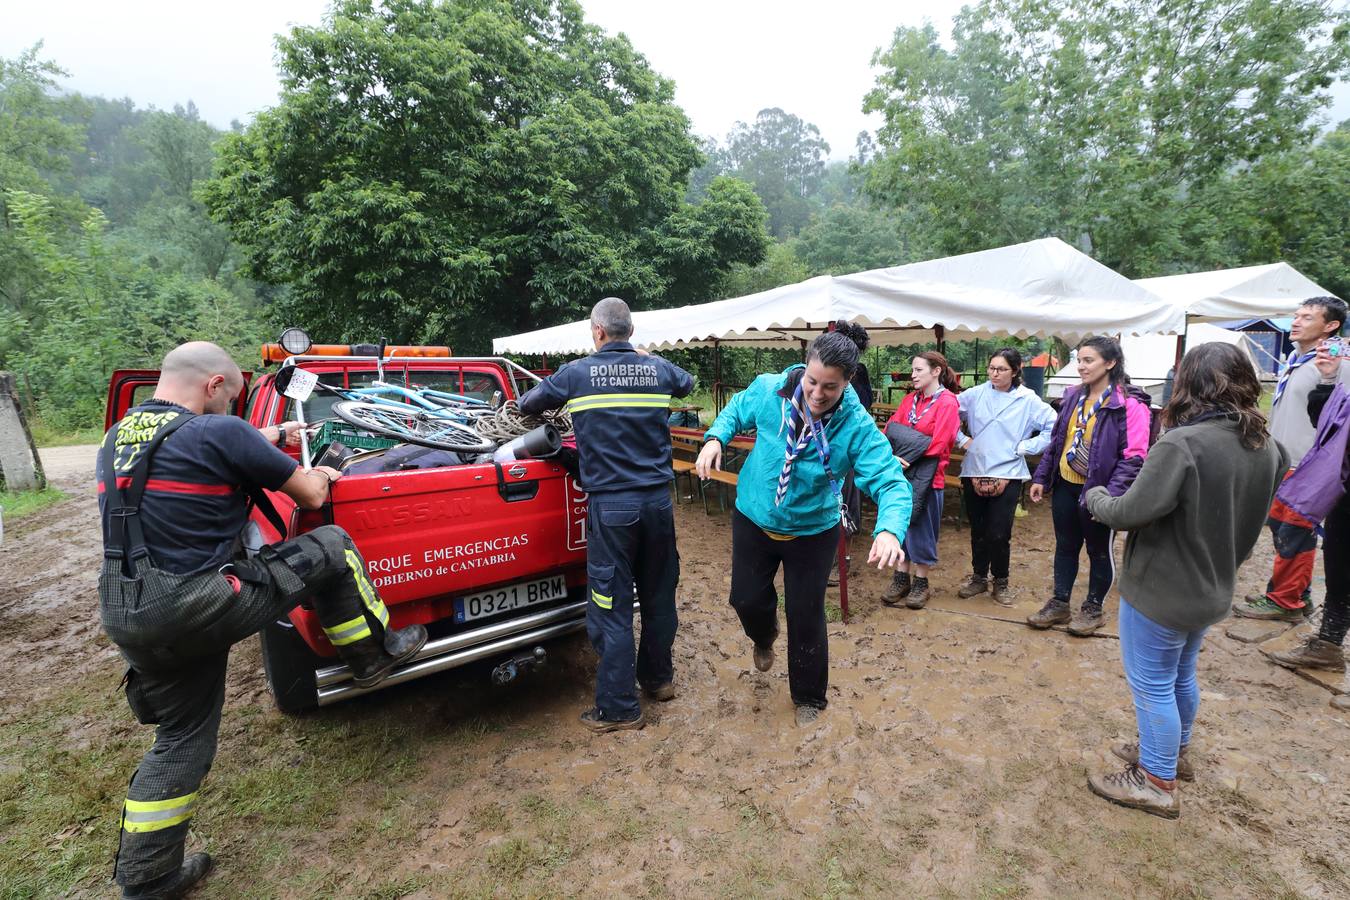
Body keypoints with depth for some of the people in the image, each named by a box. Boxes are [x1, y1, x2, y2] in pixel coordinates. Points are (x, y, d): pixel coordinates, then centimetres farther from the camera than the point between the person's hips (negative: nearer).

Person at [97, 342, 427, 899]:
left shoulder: (115, 439, 12)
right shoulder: (218, 432, -13)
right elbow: (311, 496, -4)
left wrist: (266, 446, 32)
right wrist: (319, 476, 18)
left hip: (125, 618, 8)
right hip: (197, 607, -8)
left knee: (181, 742, 22)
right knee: (330, 548, 4)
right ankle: (374, 656, 17)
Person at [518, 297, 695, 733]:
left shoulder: (576, 374, -4)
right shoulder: (657, 369, 4)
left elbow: (526, 404, 11)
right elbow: (687, 384, 27)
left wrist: (558, 403, 31)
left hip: (610, 505, -4)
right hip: (657, 500, 4)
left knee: (611, 606, 5)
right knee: (659, 594, 18)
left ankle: (618, 707, 15)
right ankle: (659, 678, 37)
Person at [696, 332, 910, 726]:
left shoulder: (857, 426, -26)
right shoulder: (768, 390, -19)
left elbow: (891, 482, -30)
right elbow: (737, 409, 3)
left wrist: (889, 530, -50)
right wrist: (715, 438, -17)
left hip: (812, 531, -2)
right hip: (753, 520, 2)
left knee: (806, 619, 9)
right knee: (746, 599, 14)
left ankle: (808, 698, 38)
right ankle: (764, 637, 54)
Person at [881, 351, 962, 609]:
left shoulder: (948, 403, -10)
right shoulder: (910, 399, 10)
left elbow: (938, 444, -16)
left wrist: (907, 457, -11)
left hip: (927, 476, -6)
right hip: (903, 472, 6)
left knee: (922, 528, 5)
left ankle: (921, 582, 21)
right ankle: (901, 578, 23)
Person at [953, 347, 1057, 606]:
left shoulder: (1028, 400, -2)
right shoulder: (975, 395, 2)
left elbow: (1054, 428, -5)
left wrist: (1025, 447, -7)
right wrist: (962, 439, 2)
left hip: (1007, 475, -2)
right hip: (974, 473, 2)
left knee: (998, 534, -3)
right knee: (977, 530, 13)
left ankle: (1000, 583, 21)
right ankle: (979, 577, 32)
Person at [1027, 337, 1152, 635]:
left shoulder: (1130, 405, -14)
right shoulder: (1073, 397, 7)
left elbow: (1133, 457, -18)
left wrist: (1111, 495, -25)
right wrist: (1041, 477, 9)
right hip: (1065, 486, 6)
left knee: (1099, 551, 12)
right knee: (1065, 546, 15)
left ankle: (1093, 608, 29)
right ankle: (1059, 603, 28)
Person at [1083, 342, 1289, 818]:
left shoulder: (1182, 444, -27)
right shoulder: (1266, 447, 0)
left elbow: (1129, 512, -28)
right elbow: (1237, 514, 12)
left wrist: (1097, 497, -9)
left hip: (1161, 591, -8)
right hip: (1211, 588, 8)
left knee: (1152, 685, 9)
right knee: (1181, 676, 26)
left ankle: (1157, 783, 24)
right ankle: (1174, 751, 46)